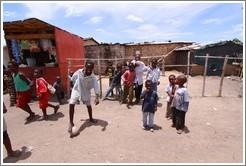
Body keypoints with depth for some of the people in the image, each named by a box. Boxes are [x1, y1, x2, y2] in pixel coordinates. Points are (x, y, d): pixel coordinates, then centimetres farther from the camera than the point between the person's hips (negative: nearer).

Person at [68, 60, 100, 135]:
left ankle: (91, 118, 41)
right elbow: (73, 79, -3)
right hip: (76, 90, -1)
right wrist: (76, 87, 10)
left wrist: (97, 97, -46)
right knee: (71, 104, -19)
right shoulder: (78, 72, -23)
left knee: (89, 105, 14)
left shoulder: (92, 77, -25)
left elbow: (96, 86, -33)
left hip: (86, 92, 1)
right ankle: (71, 123, -6)